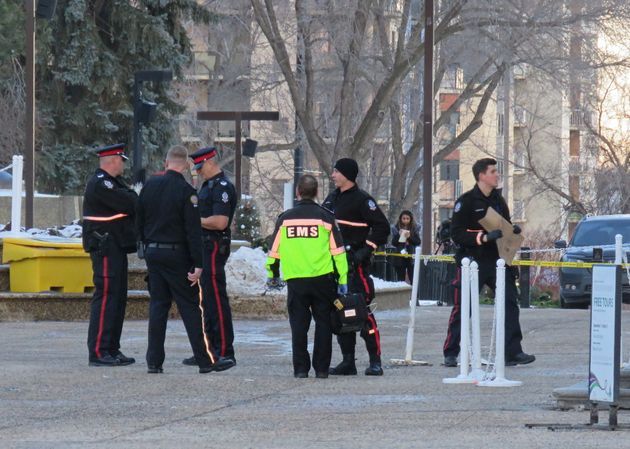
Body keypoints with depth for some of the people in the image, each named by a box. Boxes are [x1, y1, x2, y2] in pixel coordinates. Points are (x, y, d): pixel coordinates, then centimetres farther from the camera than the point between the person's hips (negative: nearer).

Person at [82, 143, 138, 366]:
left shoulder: (111, 182, 17)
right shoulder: (100, 184, -17)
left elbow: (130, 200, 12)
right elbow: (131, 205, -21)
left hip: (115, 248, 11)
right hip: (105, 248, -11)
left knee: (118, 297, 13)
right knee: (105, 297, -11)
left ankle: (112, 350, 18)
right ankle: (98, 352, -11)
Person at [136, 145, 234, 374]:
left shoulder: (150, 185, 4)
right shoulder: (186, 191, -13)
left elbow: (139, 222, 12)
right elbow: (193, 231, -16)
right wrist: (197, 264, -16)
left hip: (153, 252, 5)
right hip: (177, 256, -5)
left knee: (157, 306, 9)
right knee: (191, 307, -1)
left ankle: (154, 361, 6)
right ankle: (206, 359, -1)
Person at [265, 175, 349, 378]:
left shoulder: (285, 218, 4)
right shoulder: (325, 217, 0)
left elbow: (274, 250, 9)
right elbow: (338, 251, -1)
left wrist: (273, 275, 24)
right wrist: (342, 279, 4)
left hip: (295, 280, 1)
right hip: (322, 279, -1)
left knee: (298, 325, 7)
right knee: (323, 323, 8)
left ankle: (300, 368, 4)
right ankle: (321, 368, 6)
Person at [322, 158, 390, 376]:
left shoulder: (362, 199, -8)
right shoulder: (332, 198, 16)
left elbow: (382, 227, -10)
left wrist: (367, 249, -15)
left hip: (355, 262, -8)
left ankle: (375, 361, -11)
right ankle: (347, 362, 12)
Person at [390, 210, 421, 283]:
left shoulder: (415, 228, 4)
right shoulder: (396, 228, 4)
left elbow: (418, 242, 0)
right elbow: (393, 243, 1)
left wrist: (410, 237, -15)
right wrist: (399, 235, -15)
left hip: (412, 257, -1)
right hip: (400, 258, 1)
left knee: (413, 280, -6)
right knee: (401, 280, 3)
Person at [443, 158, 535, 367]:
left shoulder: (498, 200, 14)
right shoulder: (466, 201, -7)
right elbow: (456, 233, -13)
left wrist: (513, 230, 4)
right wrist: (483, 237, -23)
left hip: (496, 261, 5)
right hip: (472, 261, -5)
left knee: (510, 302, -6)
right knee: (462, 308, 0)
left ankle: (512, 352, -4)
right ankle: (451, 353, 9)